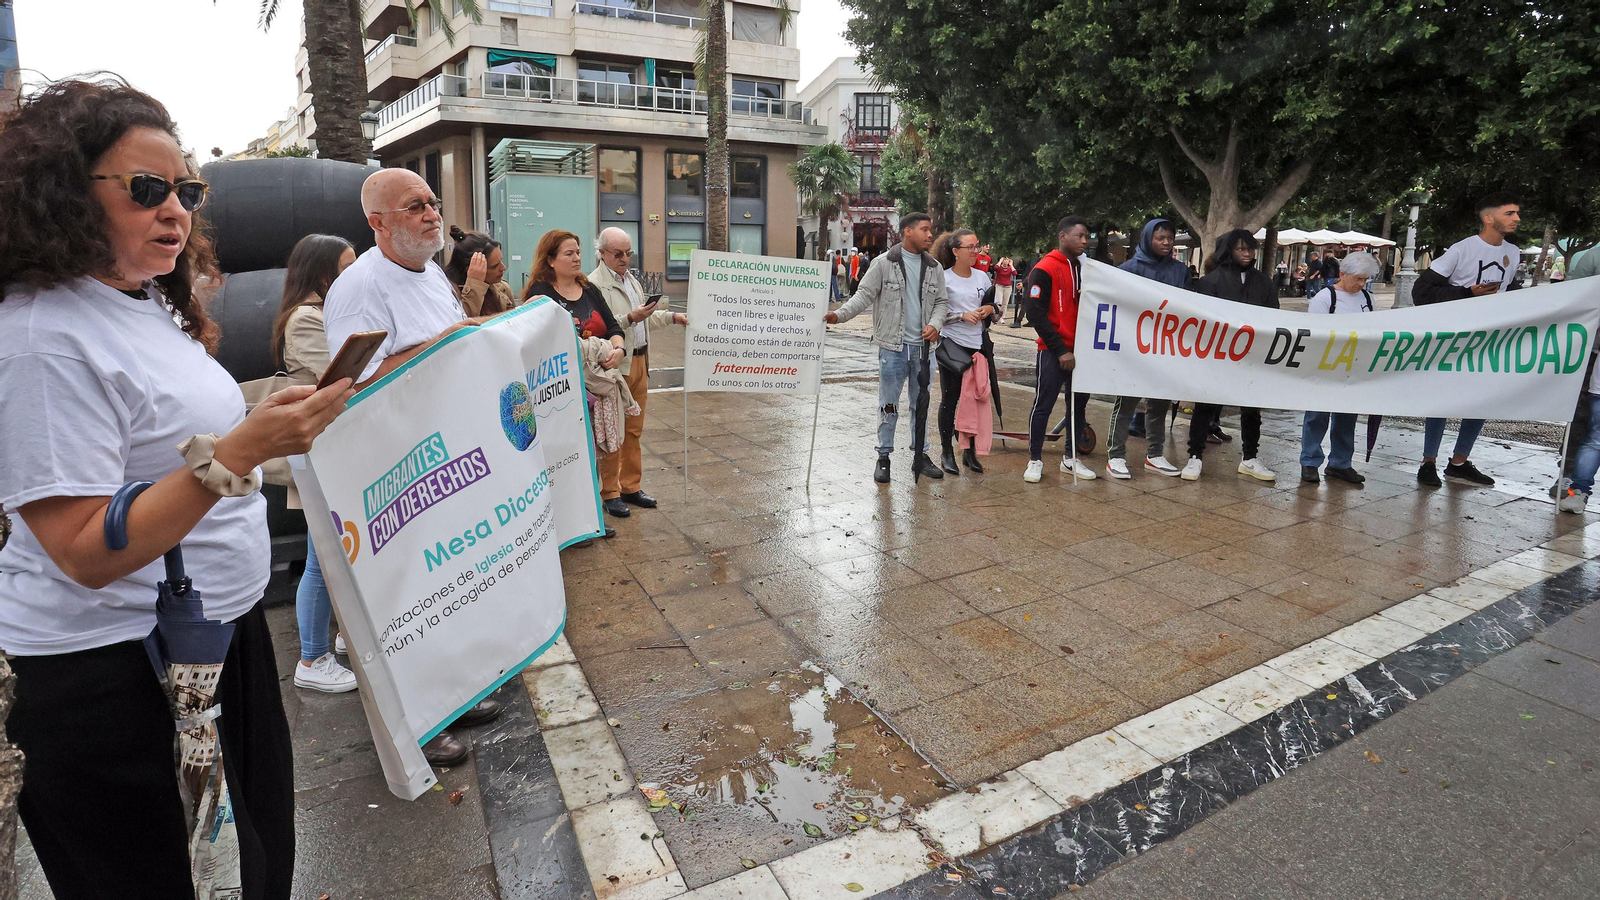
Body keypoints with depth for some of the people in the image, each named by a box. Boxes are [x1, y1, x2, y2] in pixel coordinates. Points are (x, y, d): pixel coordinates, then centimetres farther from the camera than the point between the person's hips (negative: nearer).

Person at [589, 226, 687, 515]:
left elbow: (646, 319, 29)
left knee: (633, 431, 13)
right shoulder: (594, 284, -11)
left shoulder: (632, 280, 18)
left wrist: (672, 316, 19)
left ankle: (631, 487, 23)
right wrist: (630, 318, -26)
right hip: (614, 366, -8)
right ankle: (609, 493, 10)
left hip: (639, 362, 8)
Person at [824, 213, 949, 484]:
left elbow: (941, 301, 13)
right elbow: (864, 294, -8)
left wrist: (935, 323, -6)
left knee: (921, 403, 13)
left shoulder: (934, 268, 9)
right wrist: (840, 314, -23)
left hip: (922, 346, 4)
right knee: (888, 405, 2)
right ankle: (884, 457, 15)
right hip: (893, 346, -4)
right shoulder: (884, 263, -5)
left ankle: (920, 456, 25)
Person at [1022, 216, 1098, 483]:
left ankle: (1070, 458, 22)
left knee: (1079, 405, 10)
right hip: (1053, 351, -7)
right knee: (1043, 405, -1)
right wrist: (1061, 350, -15)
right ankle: (1035, 460, 10)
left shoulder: (1084, 268, 14)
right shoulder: (1044, 269, -8)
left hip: (1080, 350, 7)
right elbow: (1035, 313, -13)